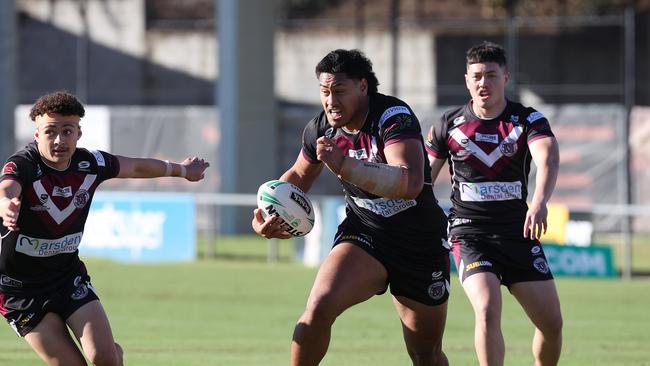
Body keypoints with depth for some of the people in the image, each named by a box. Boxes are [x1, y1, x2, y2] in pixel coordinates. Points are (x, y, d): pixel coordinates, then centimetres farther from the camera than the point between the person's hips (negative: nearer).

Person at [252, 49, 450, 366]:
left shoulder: (394, 116, -23)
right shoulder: (320, 128, -5)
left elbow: (410, 182, -40)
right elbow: (299, 176, 18)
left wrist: (345, 166, -49)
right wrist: (268, 214, 1)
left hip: (421, 244, -3)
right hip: (364, 234, 3)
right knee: (319, 306, -26)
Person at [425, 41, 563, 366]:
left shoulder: (528, 120, -3)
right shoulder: (449, 124, 1)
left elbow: (548, 159, -23)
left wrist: (539, 202, -43)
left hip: (518, 232, 2)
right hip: (470, 233, -2)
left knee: (552, 323, -2)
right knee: (487, 311, -25)